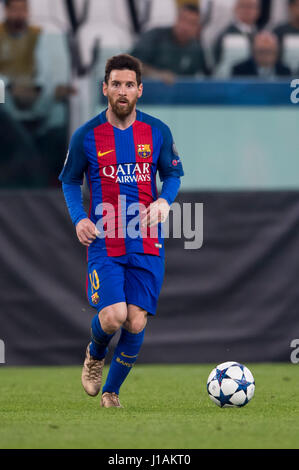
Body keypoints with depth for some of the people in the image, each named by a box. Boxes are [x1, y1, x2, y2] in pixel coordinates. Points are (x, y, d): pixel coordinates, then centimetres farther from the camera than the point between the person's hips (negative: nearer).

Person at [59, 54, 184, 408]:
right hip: (104, 242, -2)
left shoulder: (158, 132, 3)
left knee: (136, 323, -4)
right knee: (113, 316, -18)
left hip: (146, 244, 2)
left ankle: (111, 391, 17)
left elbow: (173, 173, 16)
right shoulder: (86, 136, -1)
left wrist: (164, 200, -6)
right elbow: (70, 181, 11)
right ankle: (95, 355, 19)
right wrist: (78, 218, -7)